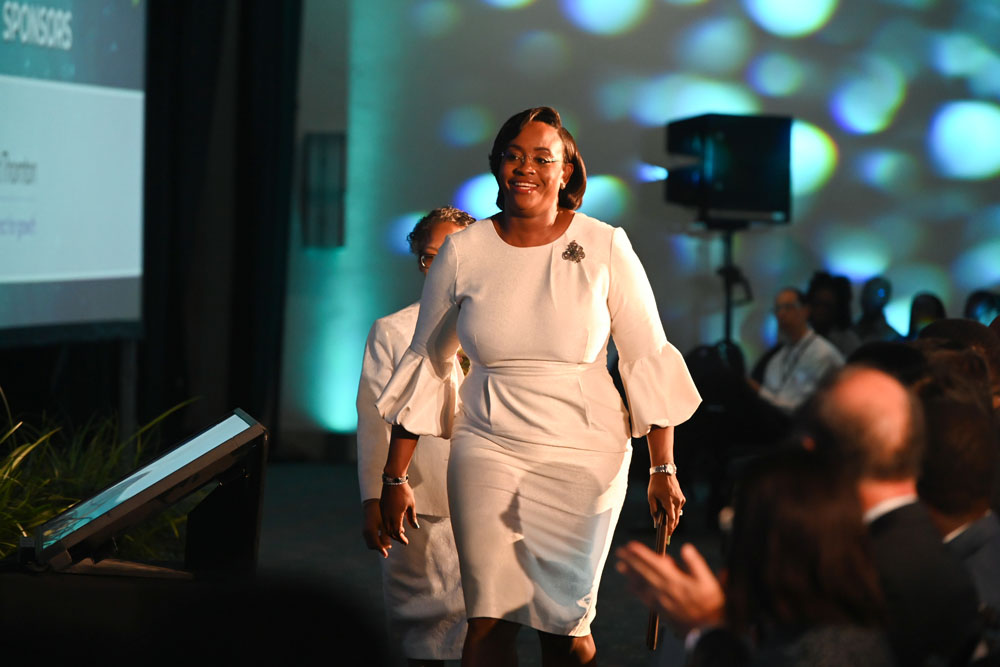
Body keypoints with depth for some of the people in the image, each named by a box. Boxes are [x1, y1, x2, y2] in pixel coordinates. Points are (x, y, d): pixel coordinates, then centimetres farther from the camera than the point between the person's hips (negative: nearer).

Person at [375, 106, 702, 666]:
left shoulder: (605, 247, -4)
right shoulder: (463, 252, 0)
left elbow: (648, 359, 0)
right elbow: (426, 364, 7)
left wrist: (664, 468, -4)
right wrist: (396, 478, 7)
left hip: (584, 453, -1)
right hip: (488, 450, 1)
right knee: (489, 622, -3)